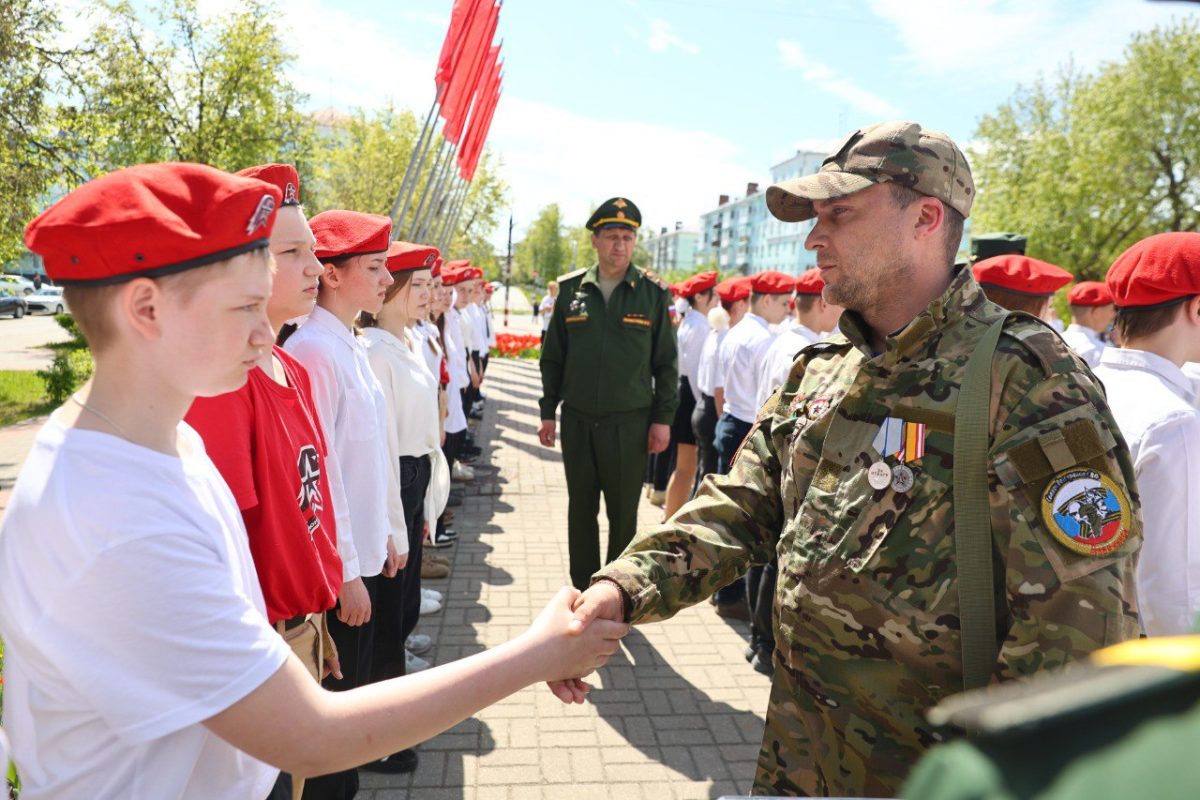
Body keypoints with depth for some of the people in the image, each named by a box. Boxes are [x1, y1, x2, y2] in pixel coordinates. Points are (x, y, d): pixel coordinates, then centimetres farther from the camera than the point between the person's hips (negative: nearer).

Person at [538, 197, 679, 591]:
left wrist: (663, 417, -4)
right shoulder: (570, 289, 4)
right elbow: (552, 358, 9)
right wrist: (548, 412, 7)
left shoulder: (653, 293, -1)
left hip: (630, 423, -2)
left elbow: (667, 362, 1)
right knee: (580, 510, 13)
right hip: (577, 421, 2)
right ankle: (583, 591, 28)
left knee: (623, 515, 8)